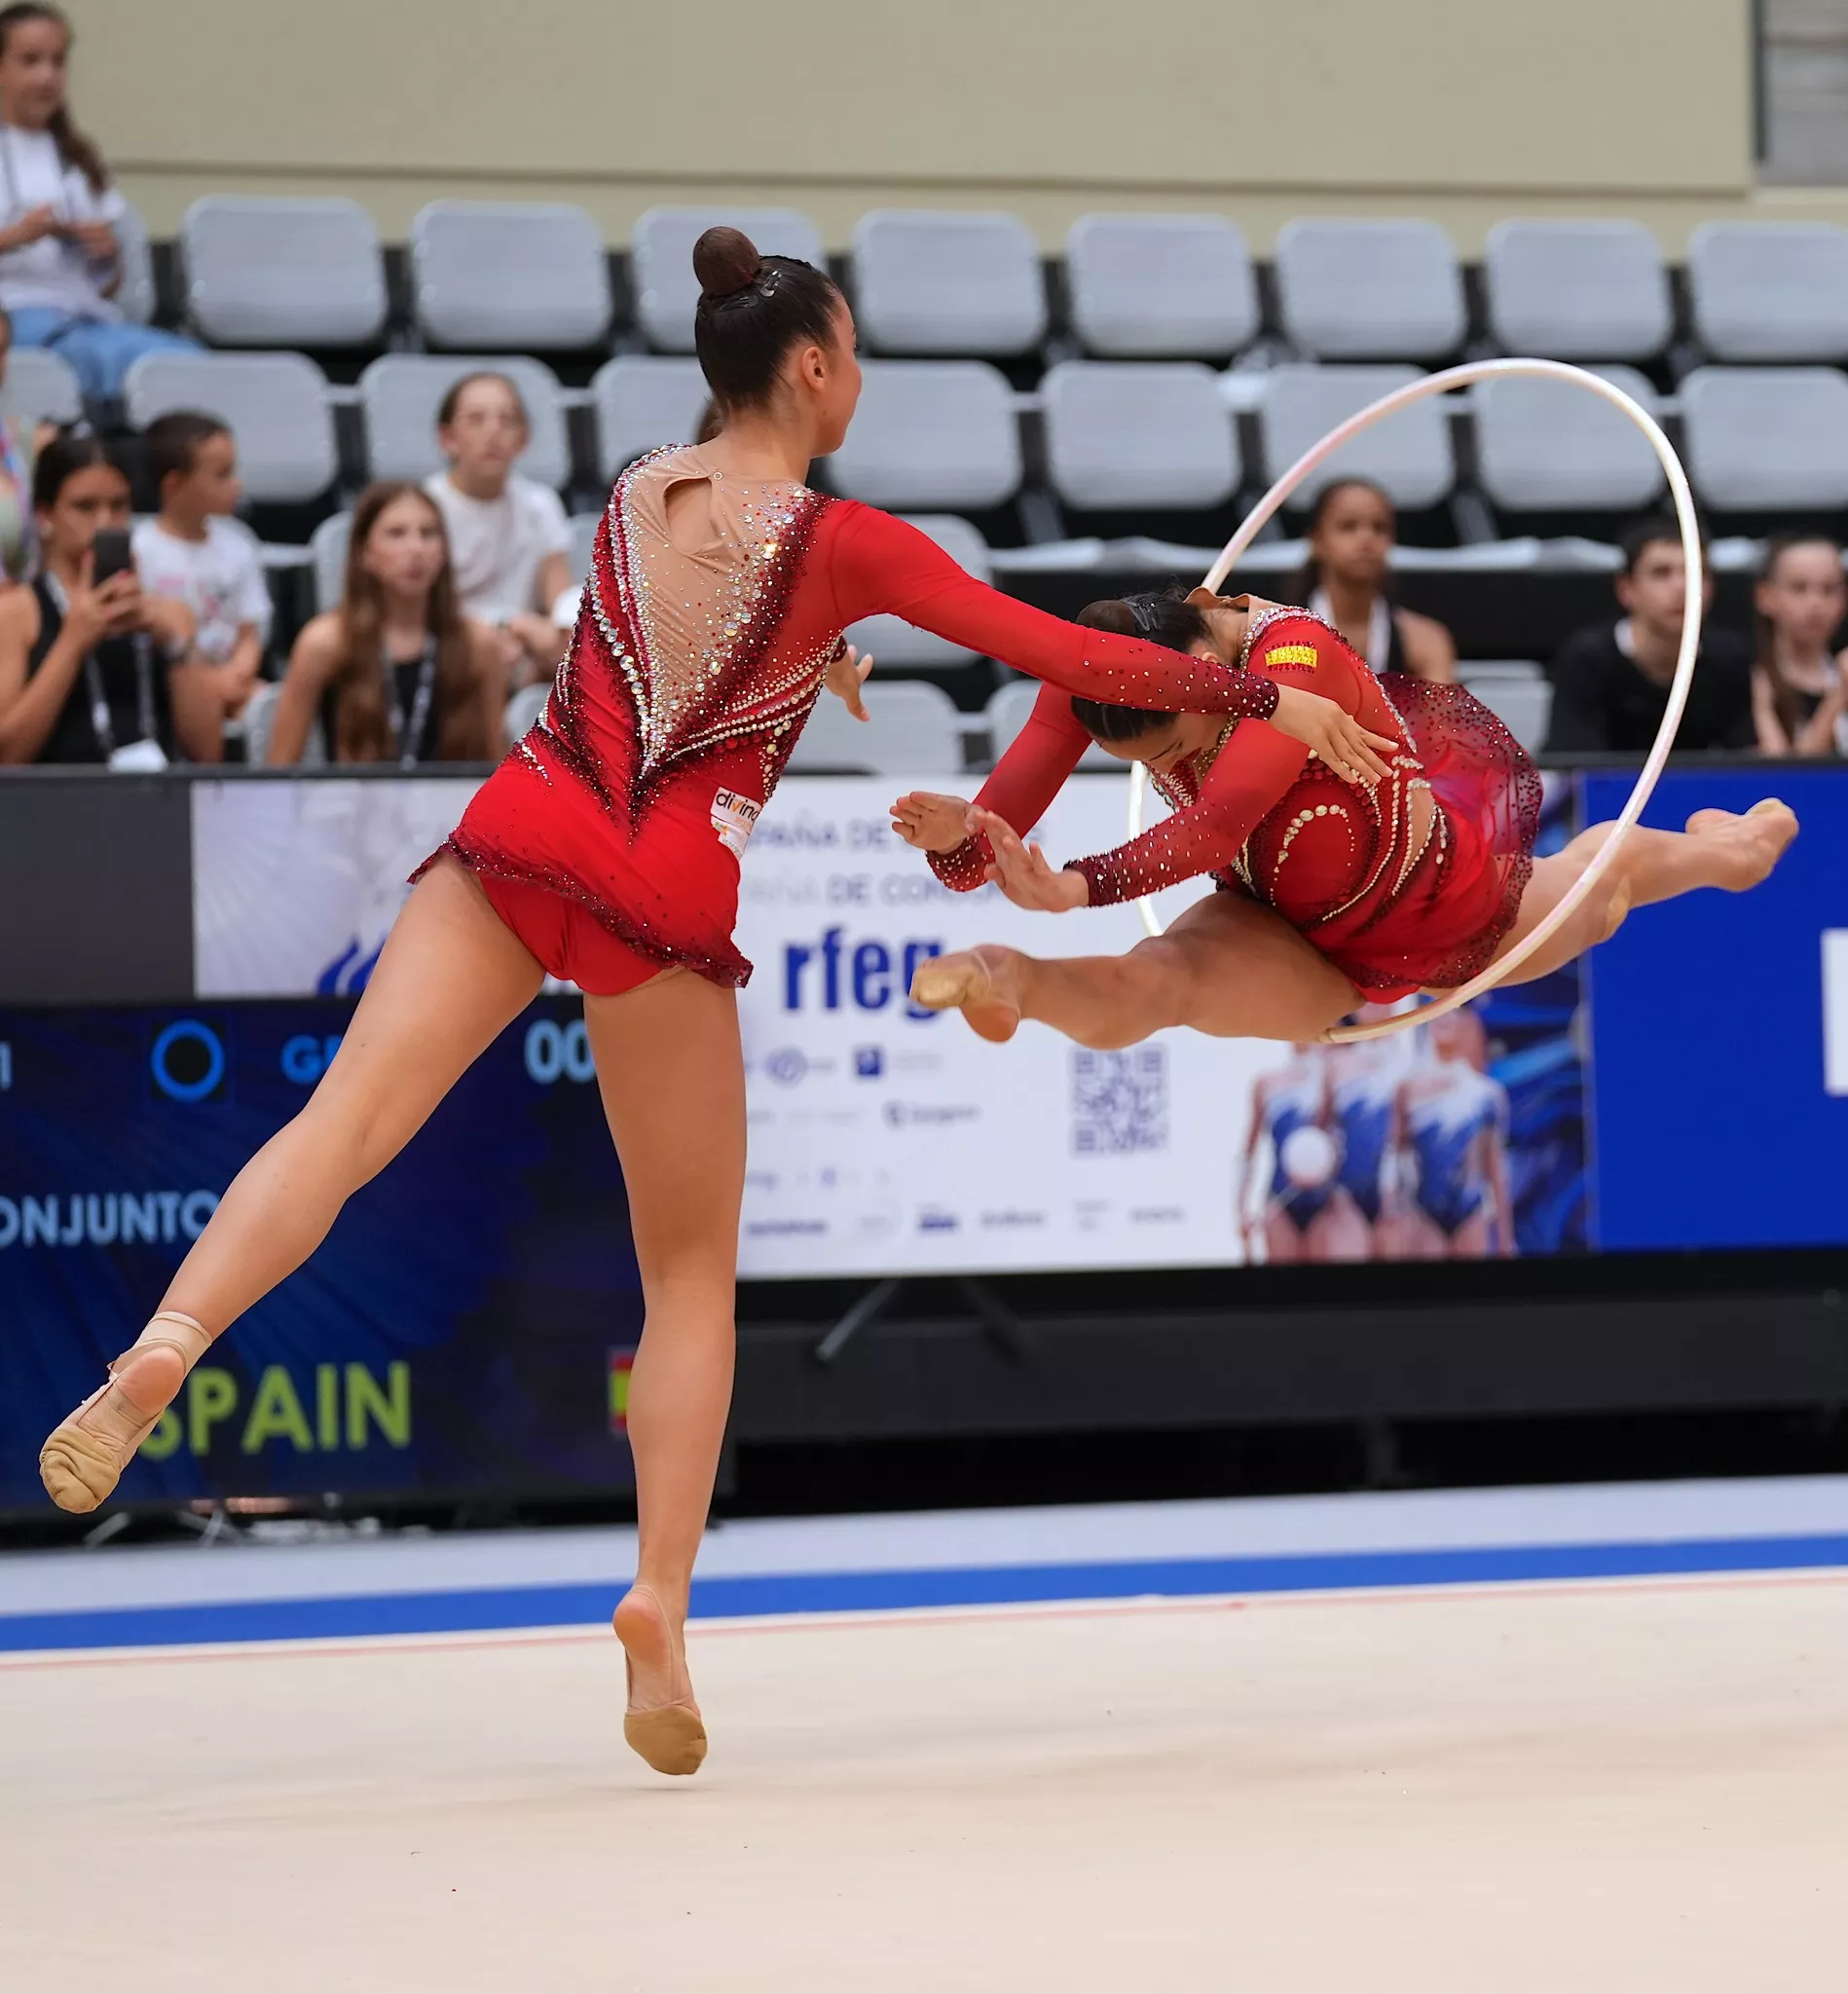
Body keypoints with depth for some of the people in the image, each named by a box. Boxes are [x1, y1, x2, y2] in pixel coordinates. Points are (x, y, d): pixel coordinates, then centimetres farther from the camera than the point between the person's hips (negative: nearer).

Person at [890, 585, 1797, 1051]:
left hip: (1450, 914, -2)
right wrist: (959, 837, -58)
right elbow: (1002, 821, -33)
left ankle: (1717, 847, 69)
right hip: (1287, 937, 2)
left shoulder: (1295, 655, -46)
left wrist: (1077, 888, -73)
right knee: (1151, 983, -37)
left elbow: (1220, 822, -59)